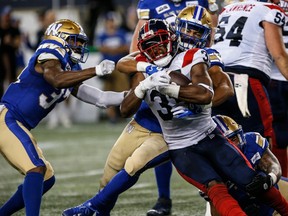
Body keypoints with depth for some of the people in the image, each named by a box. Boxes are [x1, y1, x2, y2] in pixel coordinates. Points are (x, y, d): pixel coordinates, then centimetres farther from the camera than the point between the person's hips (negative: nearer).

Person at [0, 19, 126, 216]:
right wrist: (96, 71, -37)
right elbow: (57, 80, -33)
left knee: (47, 179, 11)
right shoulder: (49, 56, -11)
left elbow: (99, 98, 14)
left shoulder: (70, 71, 16)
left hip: (17, 126, 10)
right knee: (37, 169, -22)